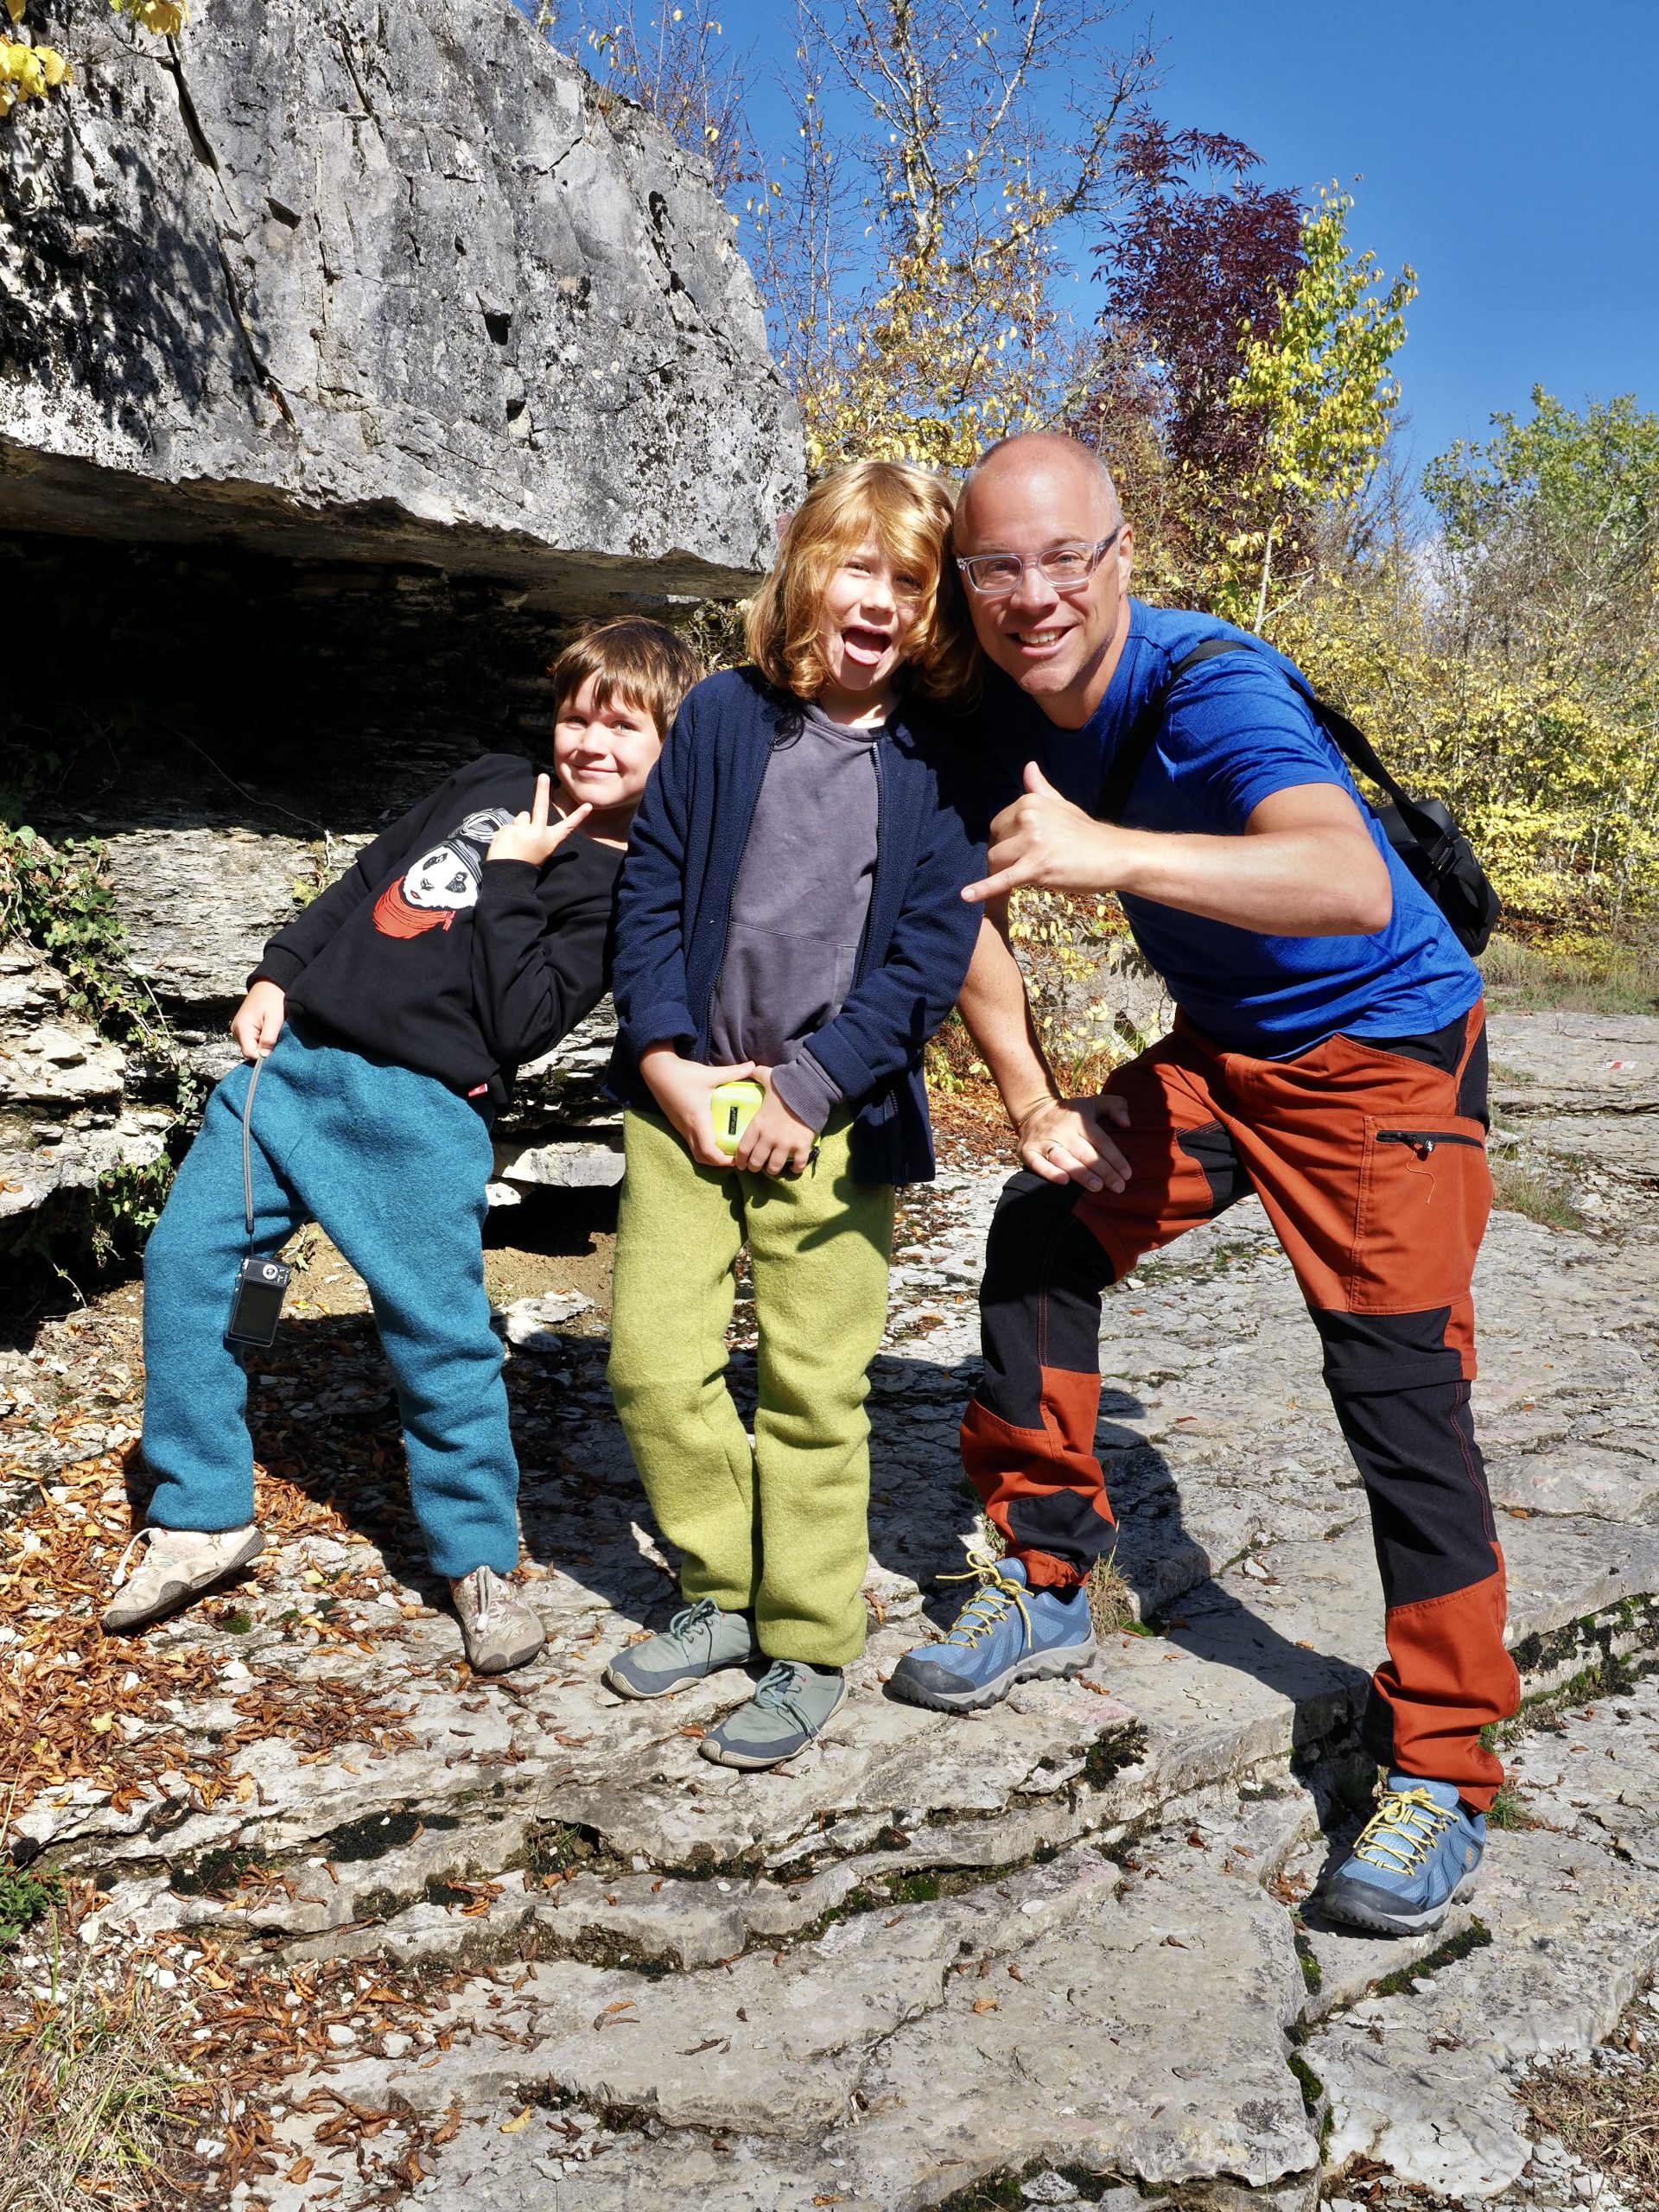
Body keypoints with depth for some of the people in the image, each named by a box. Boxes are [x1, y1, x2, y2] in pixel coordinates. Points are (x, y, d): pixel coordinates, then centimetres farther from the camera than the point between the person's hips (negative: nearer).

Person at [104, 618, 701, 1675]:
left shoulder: (626, 887, -4)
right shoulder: (492, 785, 15)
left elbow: (520, 1022, -15)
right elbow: (363, 883, 22)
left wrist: (509, 878, -11)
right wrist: (277, 977, 13)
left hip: (422, 1112, -6)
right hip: (290, 1060, 7)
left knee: (440, 1335, -6)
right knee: (184, 1261, 6)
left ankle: (481, 1561, 16)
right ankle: (204, 1517, 21)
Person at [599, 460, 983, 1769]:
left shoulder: (940, 761, -4)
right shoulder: (723, 716, 1)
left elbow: (931, 951, -8)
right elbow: (653, 888, 3)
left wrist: (807, 1090, -12)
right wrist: (665, 1060, -7)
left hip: (836, 1116, -2)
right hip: (687, 1096, 3)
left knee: (812, 1388, 4)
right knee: (654, 1361, 5)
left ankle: (810, 1651, 22)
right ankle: (724, 1597, 27)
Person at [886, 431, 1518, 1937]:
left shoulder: (1213, 689, -29)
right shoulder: (1001, 712, -6)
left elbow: (1353, 884, -47)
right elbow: (971, 911, 6)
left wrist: (1110, 852, -60)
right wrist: (1033, 1104, -4)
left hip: (1383, 1046, -7)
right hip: (1219, 1048, 7)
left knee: (1398, 1384, -12)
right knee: (1043, 1233, 3)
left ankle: (1440, 1771, 2)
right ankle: (1046, 1587, 20)